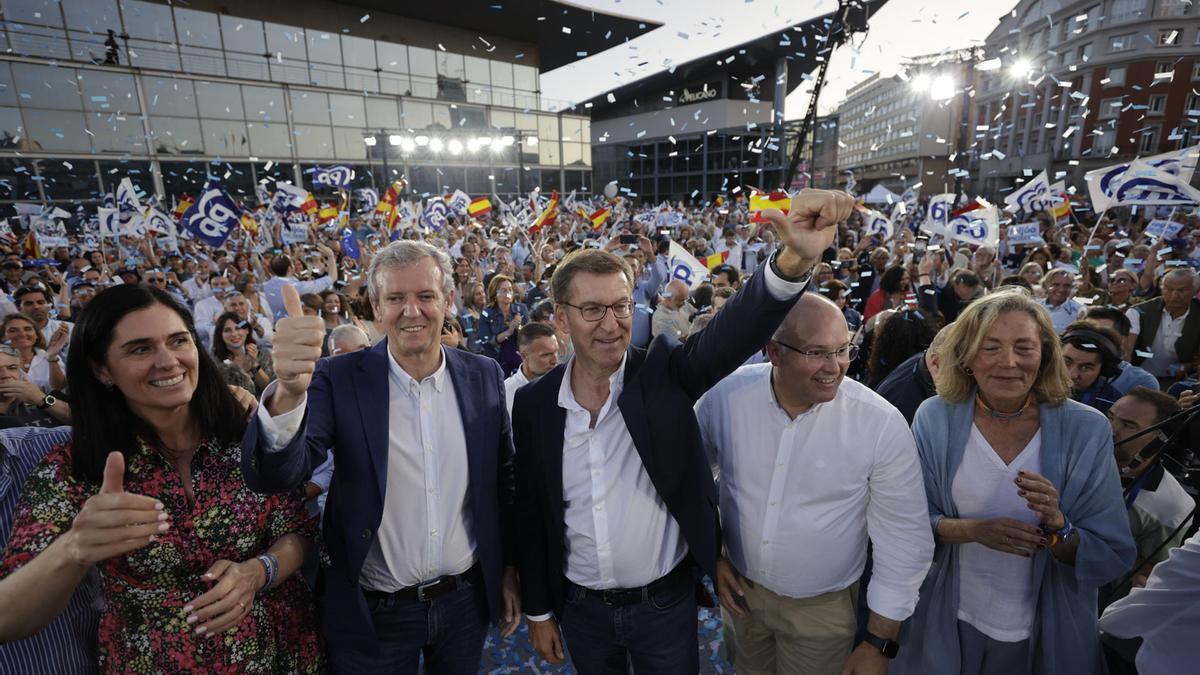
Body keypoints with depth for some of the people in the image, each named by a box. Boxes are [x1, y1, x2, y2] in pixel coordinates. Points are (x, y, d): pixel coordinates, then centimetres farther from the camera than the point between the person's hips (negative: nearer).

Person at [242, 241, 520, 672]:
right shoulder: (339, 379, -13)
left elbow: (502, 481, 2)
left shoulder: (483, 376, -7)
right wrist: (288, 392, -43)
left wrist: (509, 569, 6)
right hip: (374, 616, -1)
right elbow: (277, 475, -25)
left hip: (465, 601, 2)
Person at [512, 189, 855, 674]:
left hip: (666, 604, -1)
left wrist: (796, 259, -51)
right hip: (580, 608, 2)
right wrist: (539, 611, 5)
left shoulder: (665, 373, -15)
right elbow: (531, 513, -1)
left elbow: (736, 329, -33)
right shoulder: (534, 403, -9)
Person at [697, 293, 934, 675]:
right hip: (739, 589, 2)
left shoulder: (882, 424, -22)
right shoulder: (726, 396, -18)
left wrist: (879, 644, -8)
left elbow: (904, 539, -13)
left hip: (823, 607, -2)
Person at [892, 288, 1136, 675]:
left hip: (1045, 632, 1)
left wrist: (1059, 528, -28)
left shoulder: (1087, 431, -12)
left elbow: (1114, 558, -9)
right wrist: (974, 530, -25)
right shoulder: (935, 418, -14)